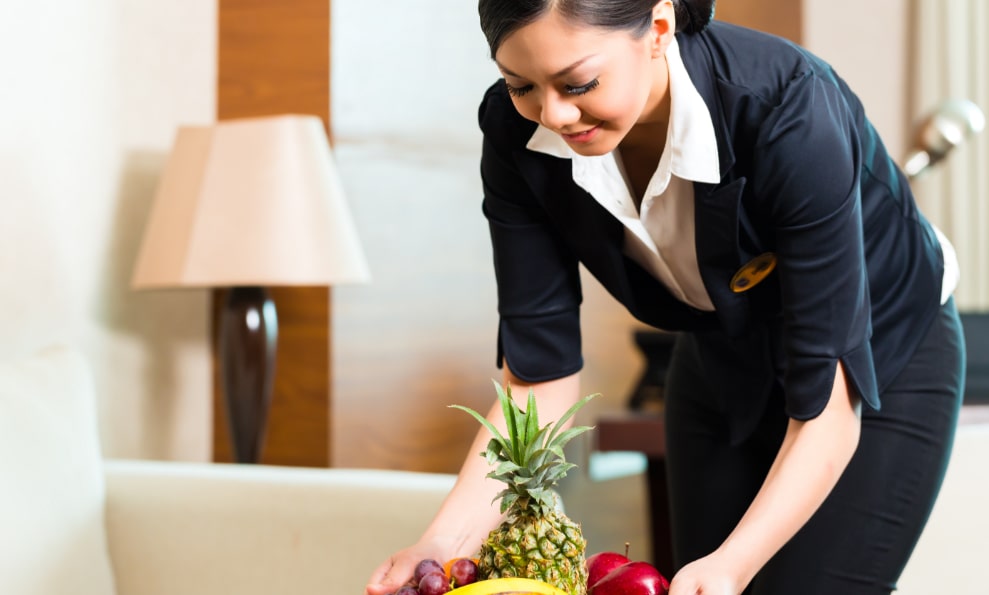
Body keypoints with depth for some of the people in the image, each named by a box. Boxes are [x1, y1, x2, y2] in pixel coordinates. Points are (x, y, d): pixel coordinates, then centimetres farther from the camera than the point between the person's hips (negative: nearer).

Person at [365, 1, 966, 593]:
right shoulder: (518, 132, -23)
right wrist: (447, 541, -32)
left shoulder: (787, 113, -37)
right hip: (721, 369, 4)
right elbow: (539, 375, -19)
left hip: (879, 367, -4)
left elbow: (826, 409, -34)